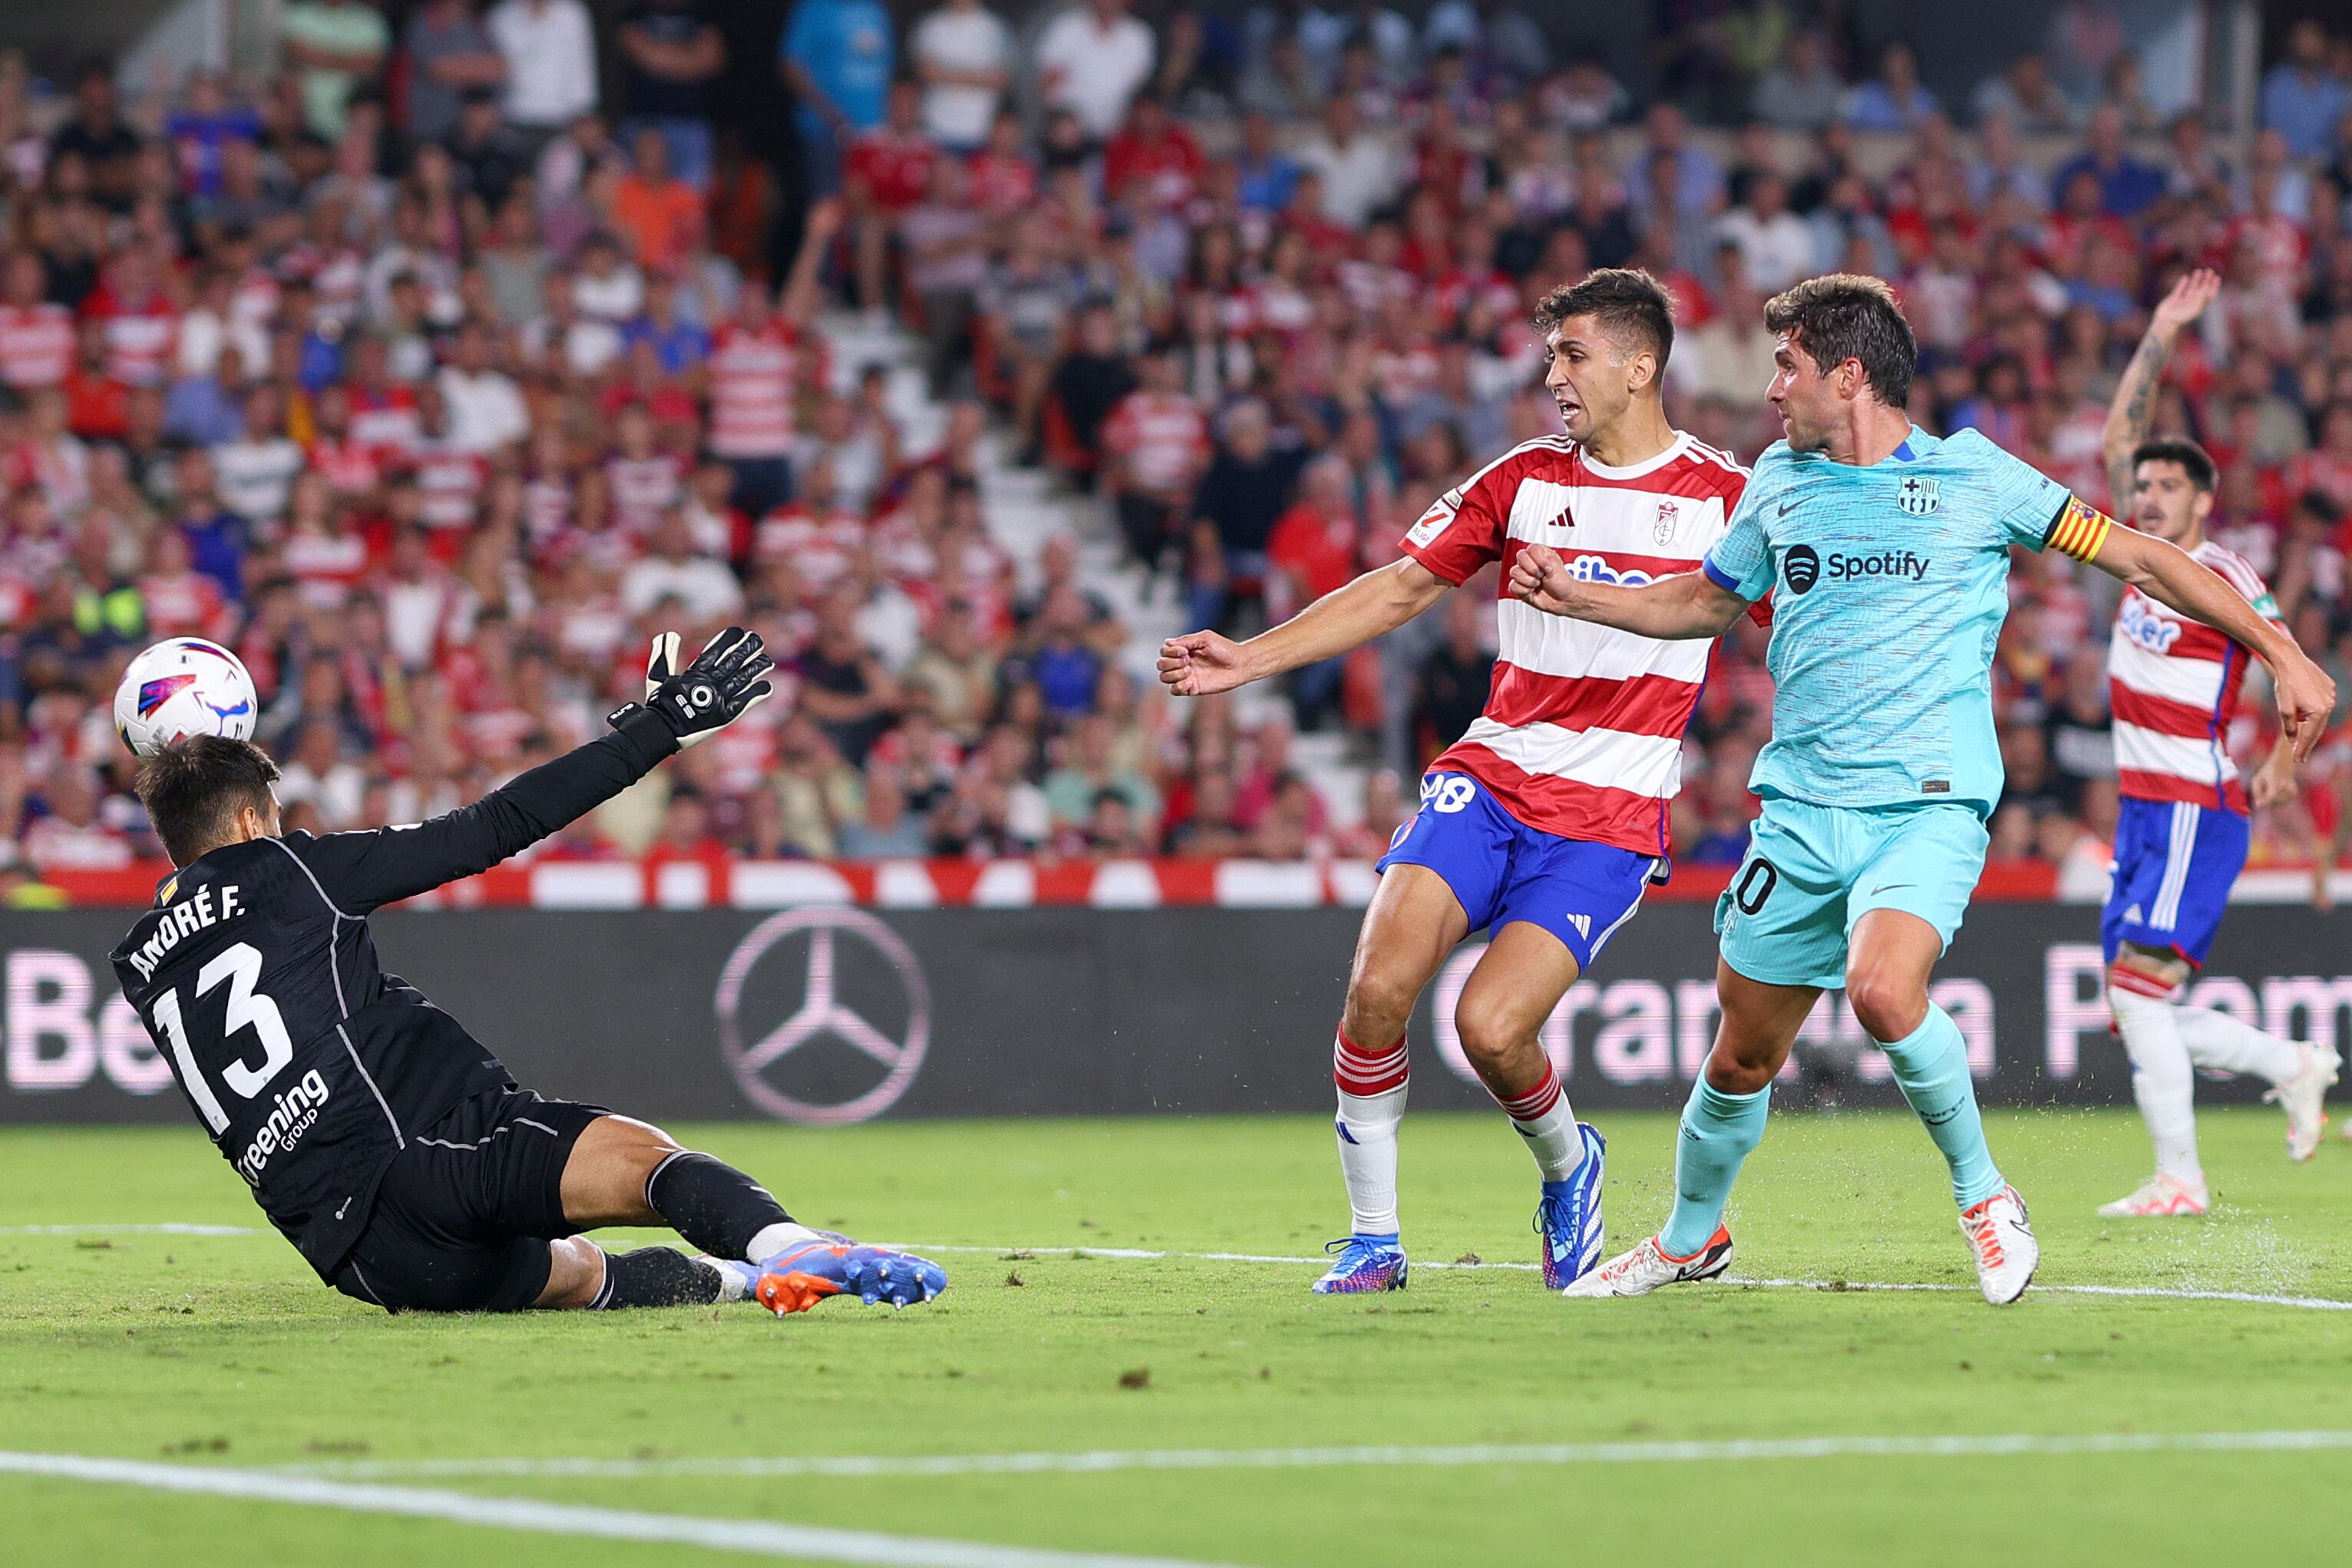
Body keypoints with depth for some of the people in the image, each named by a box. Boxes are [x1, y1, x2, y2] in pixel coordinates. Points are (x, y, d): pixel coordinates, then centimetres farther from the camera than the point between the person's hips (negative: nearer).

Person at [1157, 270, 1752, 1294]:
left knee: (1491, 1027, -19)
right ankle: (1372, 1238, -2)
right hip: (1488, 778, 3)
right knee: (1377, 985, -17)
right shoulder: (1524, 480, 8)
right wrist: (1253, 657, 4)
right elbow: (1403, 587, 11)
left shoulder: (1725, 497, -1)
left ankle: (1567, 1165, 15)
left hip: (1609, 819, -3)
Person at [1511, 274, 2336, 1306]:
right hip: (1801, 808, 4)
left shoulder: (1974, 477, -2)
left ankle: (1980, 1192, -7)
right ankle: (1691, 1239, 32)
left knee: (1882, 989, -30)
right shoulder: (1779, 483, 11)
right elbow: (1708, 601, 29)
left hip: (1929, 805, -4)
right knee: (1744, 1051, 7)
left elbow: (2137, 555, 3)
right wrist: (1575, 595, 16)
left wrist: (2279, 651, 0)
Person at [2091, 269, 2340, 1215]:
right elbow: (2121, 433, 19)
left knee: (2137, 986, -17)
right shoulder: (2143, 553, 12)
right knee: (2136, 1012, 7)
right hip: (2144, 812, 8)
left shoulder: (2223, 581, -9)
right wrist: (2159, 339, 13)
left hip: (2196, 811, -8)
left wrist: (2283, 762, -22)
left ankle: (2179, 1180, -15)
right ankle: (2294, 1067, 23)